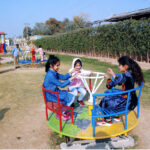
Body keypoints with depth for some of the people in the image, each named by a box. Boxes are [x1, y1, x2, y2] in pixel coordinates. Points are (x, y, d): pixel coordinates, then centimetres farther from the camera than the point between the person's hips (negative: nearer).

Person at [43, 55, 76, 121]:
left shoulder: (54, 73, 5)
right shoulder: (50, 75, -25)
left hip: (55, 92, 10)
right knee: (71, 98, -7)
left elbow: (63, 77, 12)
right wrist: (70, 79, -20)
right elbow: (61, 85, -23)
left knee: (71, 96, 8)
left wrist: (71, 73, -2)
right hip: (51, 96, -10)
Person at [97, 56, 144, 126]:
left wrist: (108, 78, -1)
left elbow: (109, 85, -20)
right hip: (132, 100, 9)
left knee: (105, 101, 5)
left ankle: (108, 121, 21)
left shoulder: (123, 76, -25)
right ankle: (116, 116, 35)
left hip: (127, 103, -9)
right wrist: (113, 74, 17)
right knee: (110, 97, 25)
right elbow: (119, 82, 18)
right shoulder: (131, 75, 3)